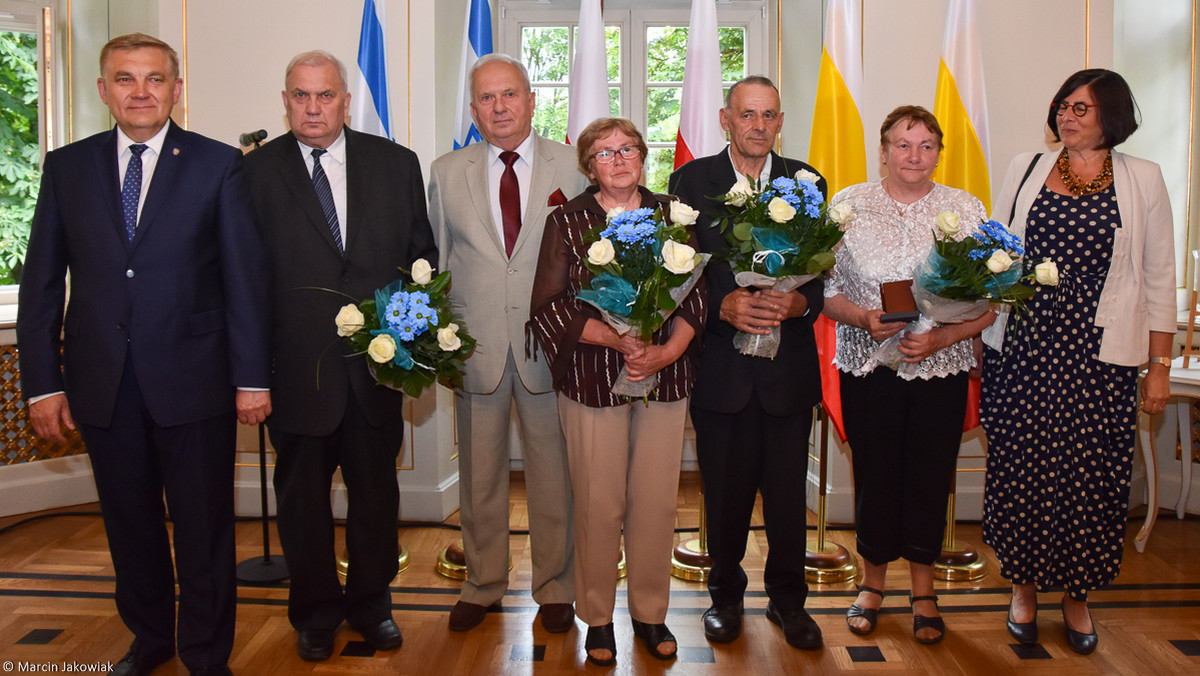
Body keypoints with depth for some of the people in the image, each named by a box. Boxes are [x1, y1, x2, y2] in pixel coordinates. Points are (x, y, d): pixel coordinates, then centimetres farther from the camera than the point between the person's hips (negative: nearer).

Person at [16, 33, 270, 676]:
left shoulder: (218, 164, -1)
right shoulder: (67, 167, 7)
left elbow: (245, 276, -3)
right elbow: (41, 281, 7)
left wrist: (252, 376, -6)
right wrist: (42, 382, 1)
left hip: (193, 377, -3)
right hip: (102, 382, 3)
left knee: (204, 527, 7)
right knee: (129, 524, 16)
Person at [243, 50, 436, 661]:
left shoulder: (396, 164, 4)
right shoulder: (256, 171, 0)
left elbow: (422, 253, 7)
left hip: (377, 358, 1)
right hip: (295, 363, -1)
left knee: (376, 486, 13)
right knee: (302, 492, 12)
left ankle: (371, 603, 33)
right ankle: (315, 613, 31)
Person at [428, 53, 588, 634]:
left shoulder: (571, 167, 2)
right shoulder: (446, 172, 7)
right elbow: (436, 260, 10)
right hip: (475, 345, 2)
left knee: (553, 472, 8)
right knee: (479, 473, 12)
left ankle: (555, 587, 26)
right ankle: (482, 585, 30)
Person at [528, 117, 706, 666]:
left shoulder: (672, 215, 8)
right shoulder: (567, 222, 2)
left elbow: (695, 295, 4)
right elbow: (547, 308, -4)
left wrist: (666, 351, -12)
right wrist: (614, 337, -16)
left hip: (665, 378, 2)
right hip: (592, 380, -2)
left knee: (657, 503, 6)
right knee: (598, 506, 3)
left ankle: (650, 614, 25)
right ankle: (597, 618, 22)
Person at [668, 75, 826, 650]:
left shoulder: (806, 182, 7)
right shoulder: (690, 181, 2)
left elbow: (825, 271, 4)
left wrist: (799, 302, -17)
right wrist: (724, 306, -19)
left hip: (790, 364, 1)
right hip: (721, 365, -1)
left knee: (788, 492, 9)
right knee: (725, 492, 10)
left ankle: (788, 598, 29)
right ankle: (726, 595, 31)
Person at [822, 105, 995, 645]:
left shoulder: (966, 209, 2)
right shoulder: (848, 205, 1)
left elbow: (989, 302, 0)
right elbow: (824, 289, 1)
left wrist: (940, 337, -15)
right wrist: (864, 318, -18)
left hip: (942, 368, 1)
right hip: (867, 367, 0)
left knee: (930, 477, 8)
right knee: (874, 474, 6)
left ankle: (923, 590, 27)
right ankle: (872, 582, 28)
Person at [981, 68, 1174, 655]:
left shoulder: (1143, 180, 5)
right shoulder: (1025, 169, 8)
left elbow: (1159, 277, 6)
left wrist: (1159, 367, 3)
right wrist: (982, 338, 6)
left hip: (1098, 354, -1)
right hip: (1021, 348, 1)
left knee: (1088, 471, 2)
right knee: (1020, 466, 3)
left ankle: (1076, 594, 22)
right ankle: (1024, 584, 23)